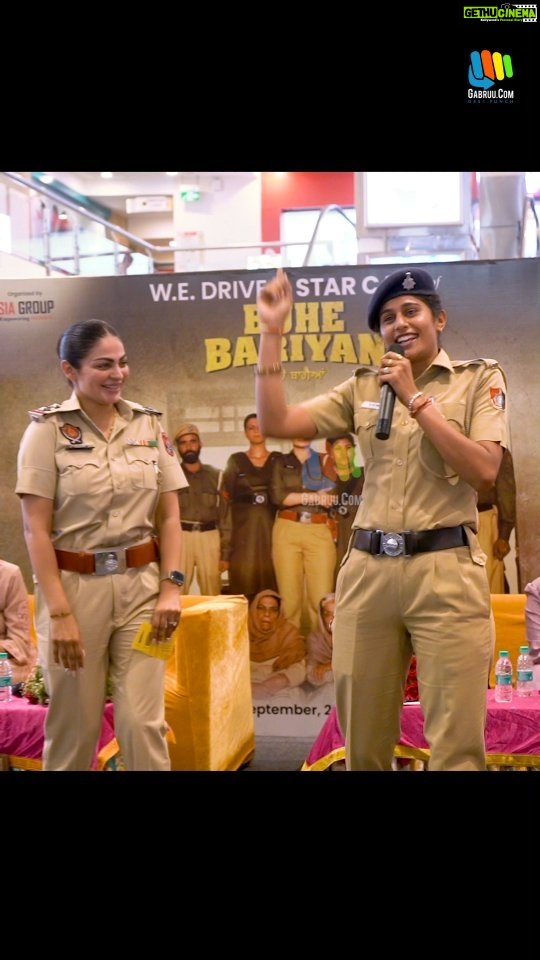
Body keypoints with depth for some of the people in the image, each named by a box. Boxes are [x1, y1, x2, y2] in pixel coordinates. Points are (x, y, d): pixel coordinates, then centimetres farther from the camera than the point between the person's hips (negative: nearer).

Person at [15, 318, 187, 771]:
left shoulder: (150, 424, 7)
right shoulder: (48, 429, -4)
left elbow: (169, 516, 8)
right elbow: (36, 530, -8)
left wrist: (171, 587, -2)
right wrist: (58, 611, -13)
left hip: (141, 584, 2)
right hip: (74, 584, -2)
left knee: (143, 722, 1)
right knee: (74, 725, 7)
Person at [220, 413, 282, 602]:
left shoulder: (278, 459, 11)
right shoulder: (235, 460, 10)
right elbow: (226, 494, 8)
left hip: (272, 525, 1)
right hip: (244, 527, 0)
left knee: (271, 574, -4)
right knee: (244, 576, -5)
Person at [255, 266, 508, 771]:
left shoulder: (479, 378, 5)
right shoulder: (363, 388, 13)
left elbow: (483, 471, -9)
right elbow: (274, 421, 5)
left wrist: (416, 398, -8)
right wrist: (272, 331, 3)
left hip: (445, 569, -3)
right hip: (368, 569, 4)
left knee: (456, 742, -3)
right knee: (362, 740, 10)